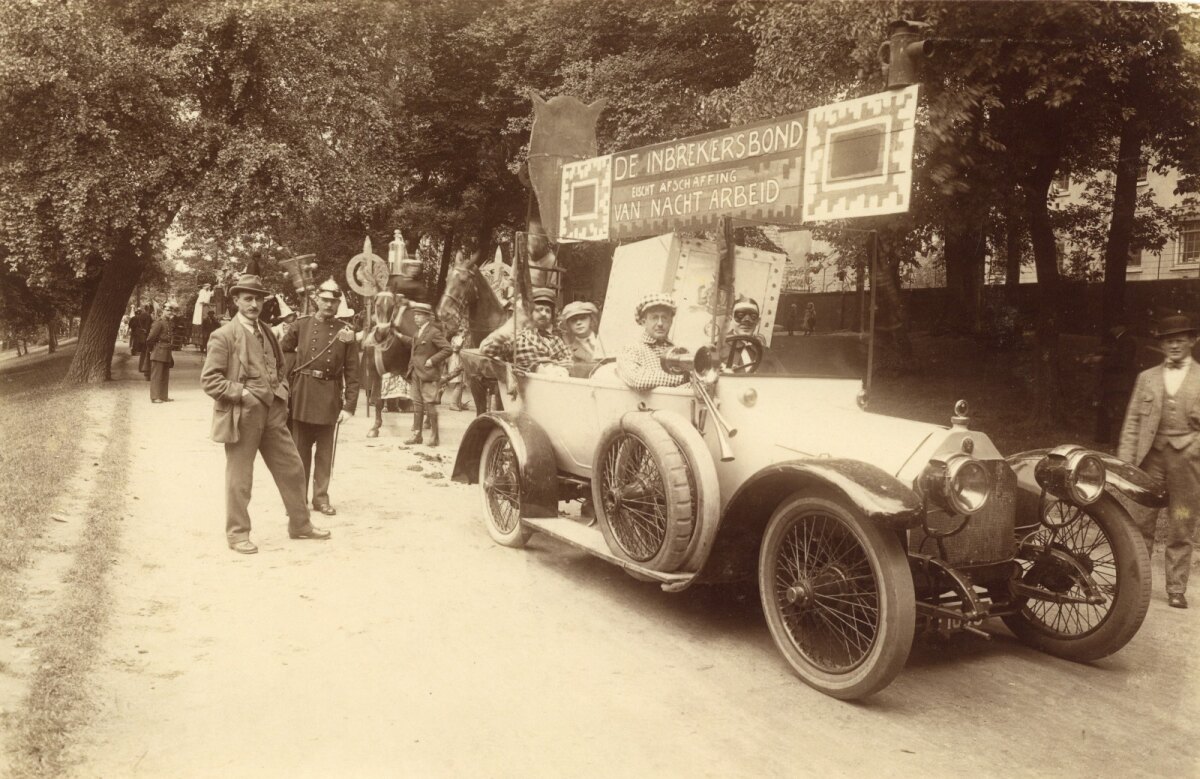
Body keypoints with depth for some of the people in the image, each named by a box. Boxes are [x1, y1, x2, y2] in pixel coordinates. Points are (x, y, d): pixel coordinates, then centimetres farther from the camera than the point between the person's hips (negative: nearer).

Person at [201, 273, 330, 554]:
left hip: (272, 413, 7)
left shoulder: (267, 332, 14)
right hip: (242, 415, -7)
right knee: (239, 478, 3)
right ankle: (237, 533, 17)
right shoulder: (223, 335, -9)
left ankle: (300, 524, 25)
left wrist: (282, 390, 10)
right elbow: (209, 379, -13)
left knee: (292, 468, 11)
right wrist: (242, 393, -17)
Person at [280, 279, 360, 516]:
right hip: (302, 396, 0)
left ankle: (321, 497, 18)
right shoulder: (301, 325, 2)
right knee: (300, 449, 8)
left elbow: (352, 373, 0)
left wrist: (349, 406, -6)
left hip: (330, 398, 0)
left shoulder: (345, 332, 1)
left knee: (325, 451, 7)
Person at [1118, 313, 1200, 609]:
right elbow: (1132, 422, 8)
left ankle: (1176, 590, 15)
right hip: (1150, 456, 1)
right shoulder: (1147, 378, 12)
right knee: (1140, 524, 4)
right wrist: (1125, 462, 0)